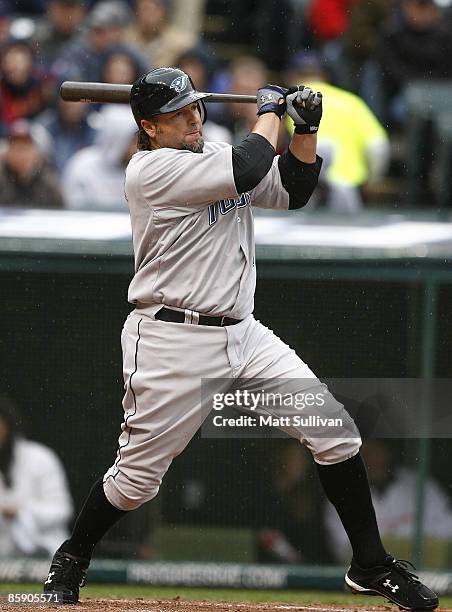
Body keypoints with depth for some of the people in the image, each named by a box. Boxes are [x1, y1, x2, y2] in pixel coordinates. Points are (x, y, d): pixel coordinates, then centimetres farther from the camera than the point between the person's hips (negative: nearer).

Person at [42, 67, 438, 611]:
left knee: (335, 430, -3)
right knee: (137, 474, -2)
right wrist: (271, 109, -4)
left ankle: (371, 566, 4)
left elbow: (292, 190, 17)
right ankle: (71, 560, 24)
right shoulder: (150, 169, -13)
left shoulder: (214, 159, 13)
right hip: (173, 342, -7)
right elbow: (245, 170, -20)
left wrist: (305, 127, 2)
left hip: (242, 335, 7)